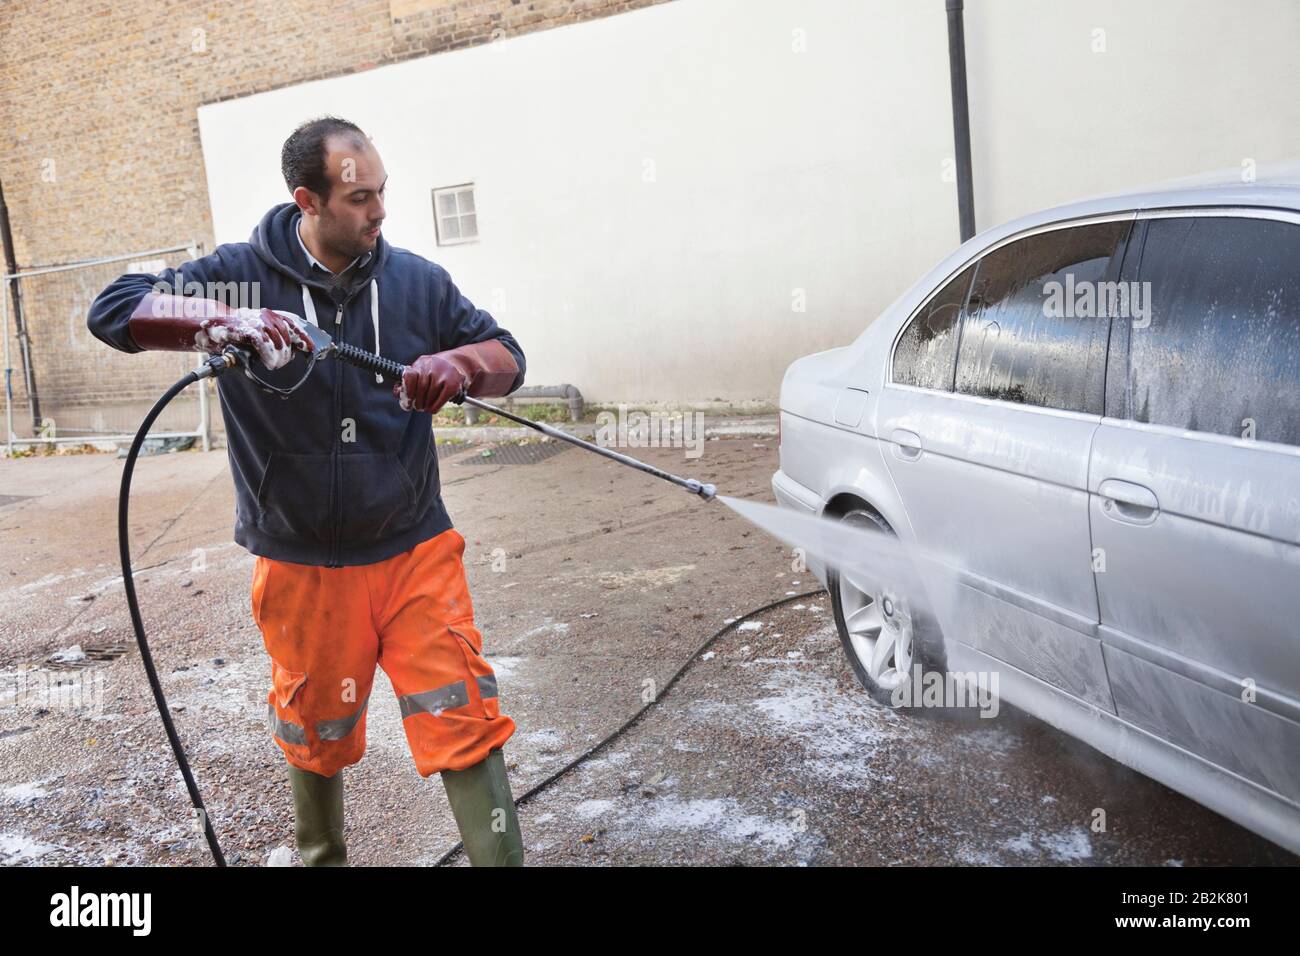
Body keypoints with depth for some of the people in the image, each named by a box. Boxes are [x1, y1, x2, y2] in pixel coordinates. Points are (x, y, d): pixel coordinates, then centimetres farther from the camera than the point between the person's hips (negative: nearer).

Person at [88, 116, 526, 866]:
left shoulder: (417, 281, -1)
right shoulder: (243, 275, -5)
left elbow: (507, 359, 3)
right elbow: (113, 311, -11)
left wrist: (459, 364, -21)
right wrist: (222, 320, -30)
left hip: (416, 554, 0)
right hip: (303, 568, 0)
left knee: (467, 726, -3)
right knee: (317, 736, 19)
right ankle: (322, 855, 46)